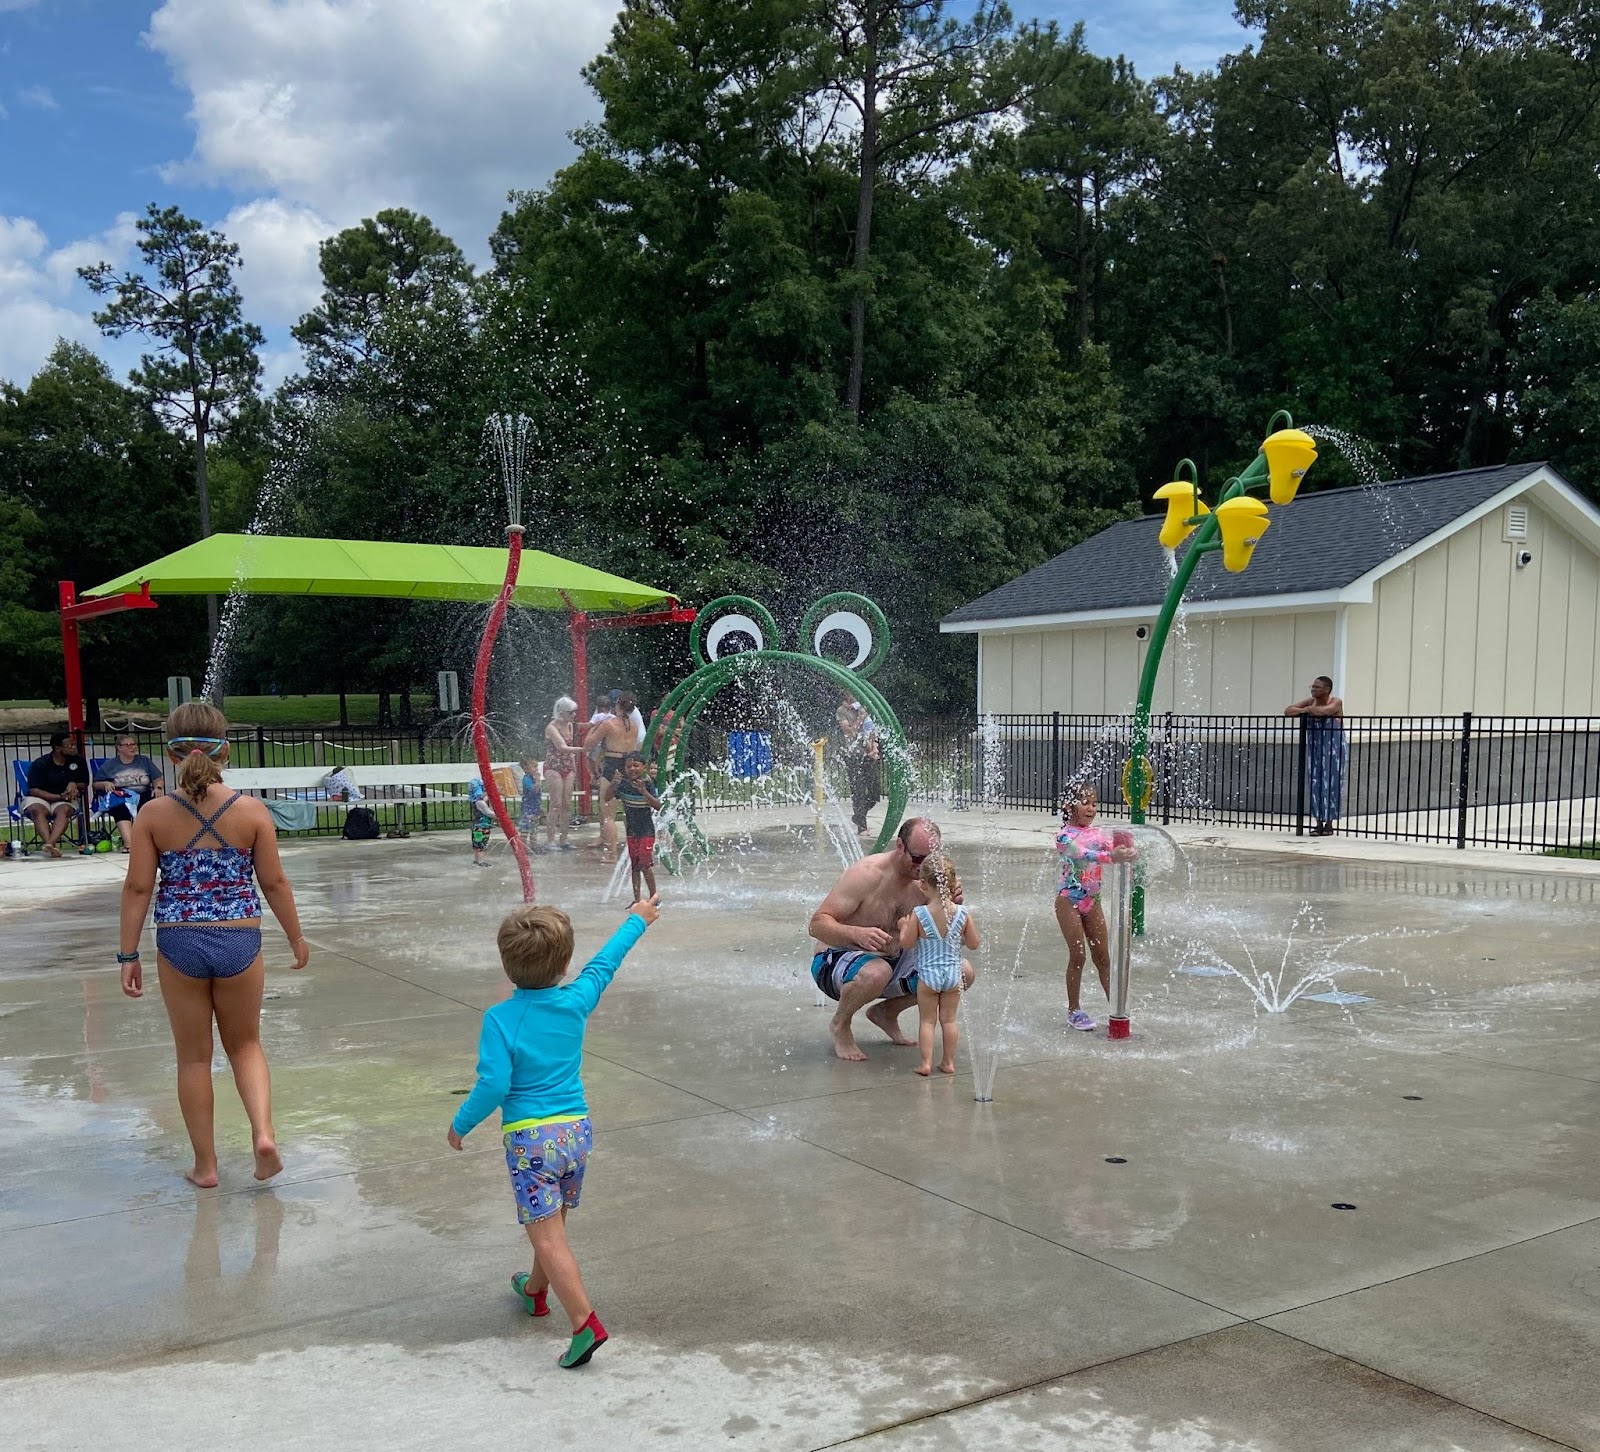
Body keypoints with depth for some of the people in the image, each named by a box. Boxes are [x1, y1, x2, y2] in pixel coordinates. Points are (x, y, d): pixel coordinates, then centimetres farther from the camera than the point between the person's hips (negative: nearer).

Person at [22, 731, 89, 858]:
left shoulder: (78, 761, 3)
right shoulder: (40, 764, -8)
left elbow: (84, 784, 11)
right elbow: (33, 790, -13)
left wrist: (74, 785, -14)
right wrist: (60, 796, -21)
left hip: (66, 799, 2)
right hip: (39, 798, -2)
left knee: (64, 810, -34)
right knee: (37, 810, -36)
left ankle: (50, 844, -55)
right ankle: (50, 845, -56)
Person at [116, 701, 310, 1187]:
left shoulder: (153, 814, -6)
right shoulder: (251, 810, -6)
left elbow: (138, 888, -5)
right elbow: (274, 882, -1)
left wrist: (128, 954, 4)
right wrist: (296, 936, 12)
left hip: (179, 945, 0)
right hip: (239, 942, 0)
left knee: (193, 1057, 14)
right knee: (245, 1044, 21)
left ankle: (205, 1165, 23)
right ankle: (263, 1132, 0)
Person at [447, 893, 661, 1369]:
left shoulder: (500, 1018, -13)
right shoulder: (575, 1003, -2)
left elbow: (494, 1084, -18)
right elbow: (605, 963, 14)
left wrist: (461, 1124, -2)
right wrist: (636, 921, 30)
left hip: (529, 1137, -5)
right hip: (577, 1129, 5)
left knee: (546, 1235, -5)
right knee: (553, 1222, 24)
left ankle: (586, 1323, -15)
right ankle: (535, 1290, 46)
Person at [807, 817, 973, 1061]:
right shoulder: (866, 874, -23)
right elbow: (817, 924, -26)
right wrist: (857, 933, -44)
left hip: (891, 961, 6)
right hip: (834, 960, -6)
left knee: (962, 973, -8)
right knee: (876, 972, -42)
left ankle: (887, 1012, 12)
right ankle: (840, 1025, -8)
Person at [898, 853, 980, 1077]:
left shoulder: (918, 914, -16)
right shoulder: (962, 915, -9)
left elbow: (906, 944, -10)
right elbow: (973, 945, 0)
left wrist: (904, 927, 7)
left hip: (928, 975, -2)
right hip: (953, 974, 2)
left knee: (927, 1020, 9)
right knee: (949, 1019, 14)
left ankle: (926, 1062, 5)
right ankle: (948, 1061, 19)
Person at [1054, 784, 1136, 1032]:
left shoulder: (1096, 833, 6)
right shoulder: (1065, 836, -13)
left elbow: (1113, 847, -11)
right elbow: (1081, 854, -32)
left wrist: (1127, 852, -35)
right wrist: (1110, 857, -48)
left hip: (1092, 901, 5)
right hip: (1069, 901, -5)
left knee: (1103, 956, 9)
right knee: (1077, 956, -1)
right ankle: (1074, 1010, 11)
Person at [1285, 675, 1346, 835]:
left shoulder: (1336, 702, -9)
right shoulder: (1310, 701, 6)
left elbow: (1322, 711, -30)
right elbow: (1288, 711, 2)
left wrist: (1308, 709, -11)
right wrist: (1302, 711, -14)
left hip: (1332, 750, -5)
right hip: (1314, 750, 5)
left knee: (1330, 784, -2)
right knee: (1315, 784, 3)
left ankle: (1329, 824, 6)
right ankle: (1319, 824, 9)